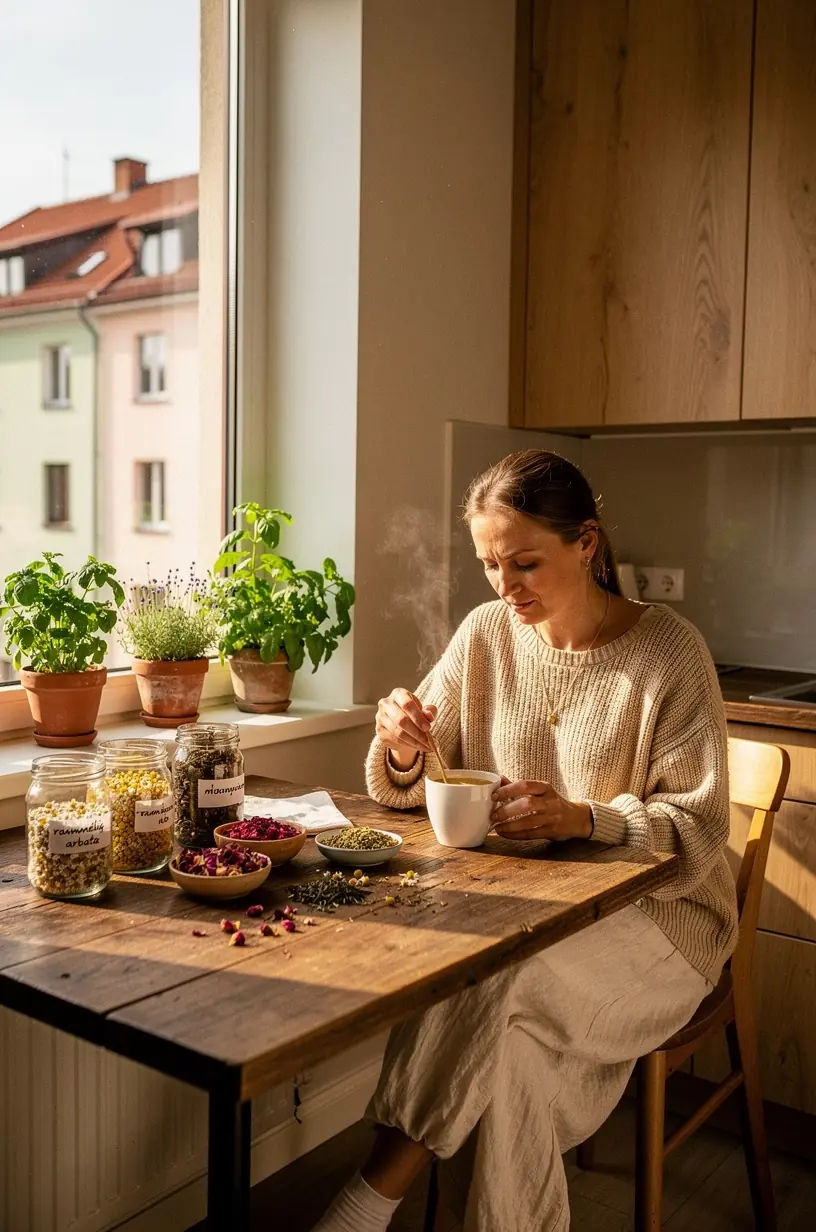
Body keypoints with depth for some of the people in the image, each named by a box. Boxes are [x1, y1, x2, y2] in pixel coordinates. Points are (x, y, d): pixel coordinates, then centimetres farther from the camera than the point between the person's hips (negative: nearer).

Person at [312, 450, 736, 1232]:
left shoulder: (669, 652, -10)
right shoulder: (486, 633, 0)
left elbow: (698, 823, -11)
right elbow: (414, 793, 5)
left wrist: (584, 818, -28)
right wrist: (404, 754, -20)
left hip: (656, 907, -3)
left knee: (495, 983, -30)